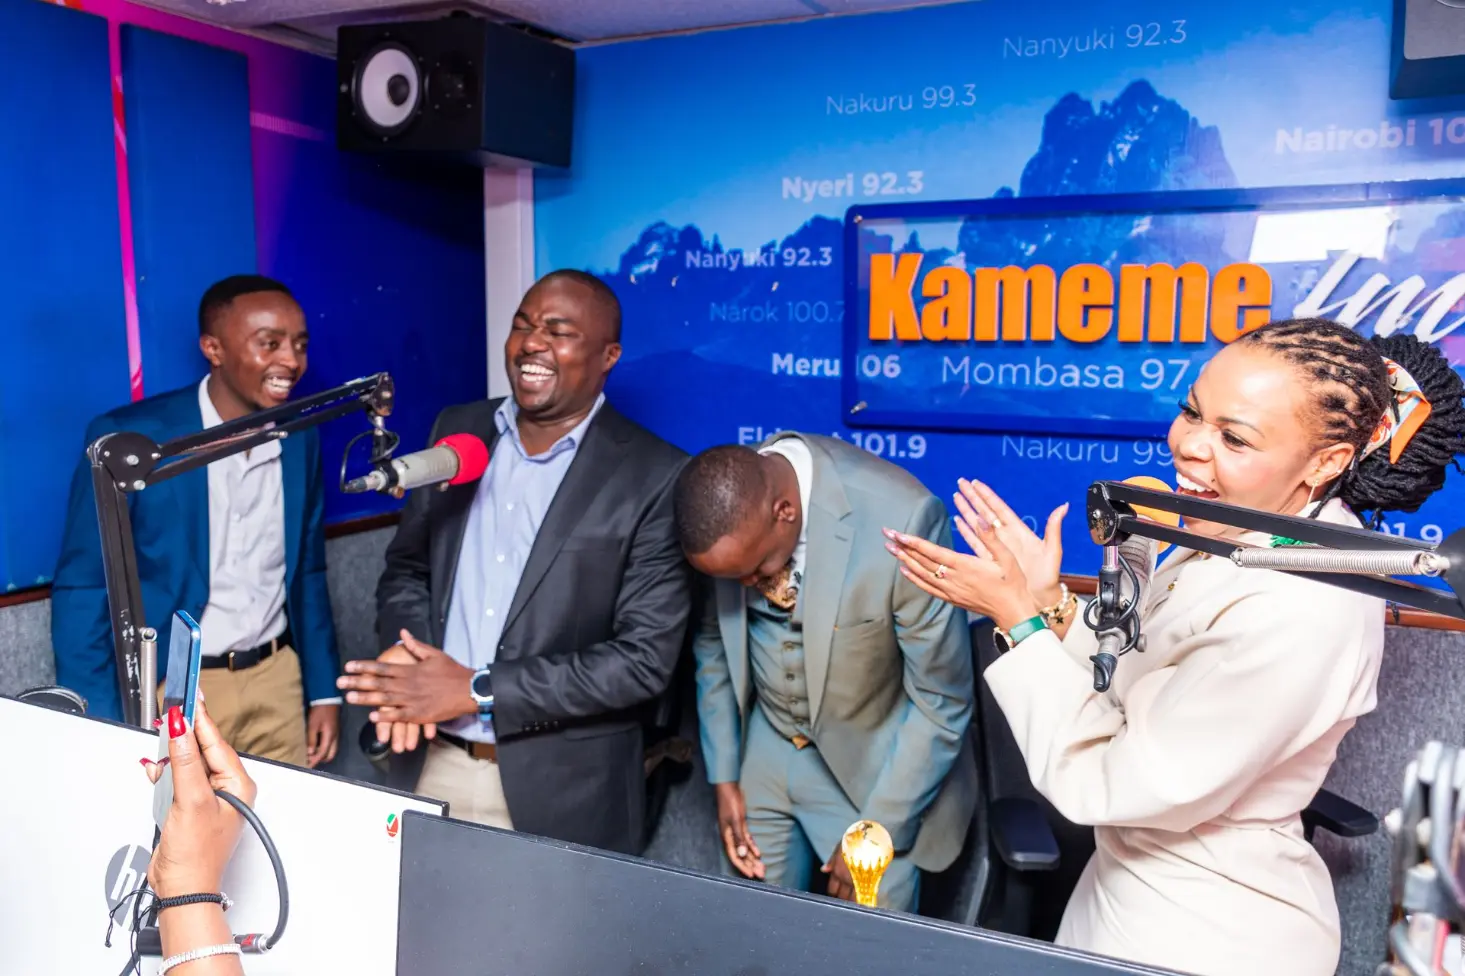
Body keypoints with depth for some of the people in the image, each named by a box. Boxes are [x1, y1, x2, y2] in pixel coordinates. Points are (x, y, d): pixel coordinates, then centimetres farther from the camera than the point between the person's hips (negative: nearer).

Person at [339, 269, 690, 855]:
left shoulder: (655, 476, -14)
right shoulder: (456, 430, 3)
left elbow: (646, 658, -16)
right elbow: (407, 566, 12)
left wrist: (477, 689, -19)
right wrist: (406, 650, -9)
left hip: (565, 789, -4)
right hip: (441, 765, 4)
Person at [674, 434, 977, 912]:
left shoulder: (902, 518, -31)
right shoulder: (722, 510, -16)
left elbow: (940, 702, -18)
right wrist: (724, 775, 2)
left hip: (875, 765, -3)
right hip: (764, 750, 4)